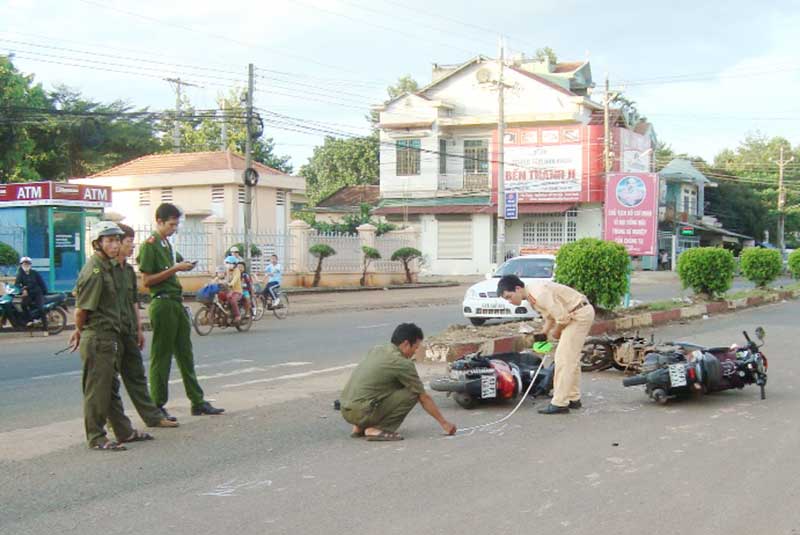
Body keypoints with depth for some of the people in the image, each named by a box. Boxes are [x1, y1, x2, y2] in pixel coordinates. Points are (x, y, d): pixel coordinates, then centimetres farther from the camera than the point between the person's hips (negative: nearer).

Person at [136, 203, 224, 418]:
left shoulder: (167, 244, 16)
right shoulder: (149, 245, -11)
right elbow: (146, 280, -15)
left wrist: (183, 266, 8)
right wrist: (174, 269, -17)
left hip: (176, 303, 9)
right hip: (162, 304, -9)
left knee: (185, 354, 11)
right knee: (161, 357, -1)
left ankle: (197, 402, 16)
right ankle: (157, 406, 7)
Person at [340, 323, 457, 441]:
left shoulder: (376, 350, 14)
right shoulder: (403, 364, -8)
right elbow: (424, 398, -1)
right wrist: (444, 423, 10)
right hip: (362, 412, -8)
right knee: (412, 393, -3)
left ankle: (360, 427, 17)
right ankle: (376, 429, -8)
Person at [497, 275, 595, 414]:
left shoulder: (538, 294, -25)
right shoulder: (531, 295, 7)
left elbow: (562, 317, -24)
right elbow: (550, 316, 18)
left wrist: (556, 332, -7)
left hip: (580, 314, -10)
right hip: (581, 314, 10)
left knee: (564, 358, -10)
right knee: (571, 358, 16)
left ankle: (559, 403, -8)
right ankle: (573, 399, 25)